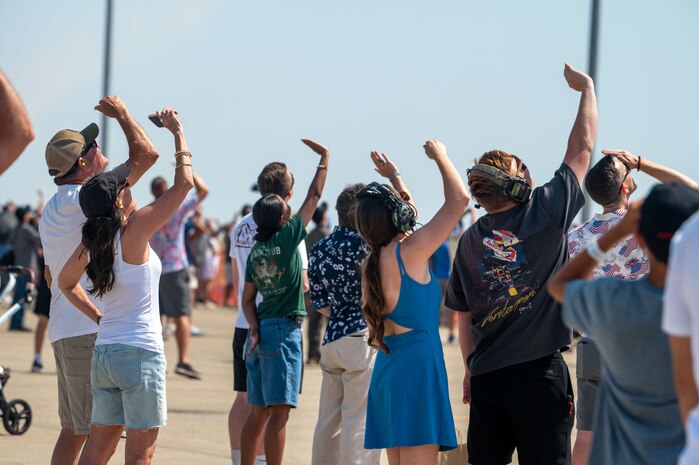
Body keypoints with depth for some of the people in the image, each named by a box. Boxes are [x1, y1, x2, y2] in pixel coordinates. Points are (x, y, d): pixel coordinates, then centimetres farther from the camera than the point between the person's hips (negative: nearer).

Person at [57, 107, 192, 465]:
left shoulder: (90, 246, 6)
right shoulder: (133, 233, -13)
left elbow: (65, 282, 27)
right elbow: (183, 183, -11)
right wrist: (178, 132, -1)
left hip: (103, 353, 7)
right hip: (140, 353, -7)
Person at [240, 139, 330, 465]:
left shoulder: (255, 250, 10)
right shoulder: (286, 237, -8)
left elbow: (247, 299, 10)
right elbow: (314, 196, 0)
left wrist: (255, 328, 0)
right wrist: (324, 158, 10)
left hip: (260, 330, 7)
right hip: (283, 331, -7)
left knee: (258, 411, 12)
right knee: (278, 411, -9)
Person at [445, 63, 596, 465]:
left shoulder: (469, 242, 8)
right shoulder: (544, 214, -5)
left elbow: (464, 317, 14)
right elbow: (582, 147, 5)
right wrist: (587, 86, 17)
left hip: (486, 376, 4)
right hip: (541, 372, -4)